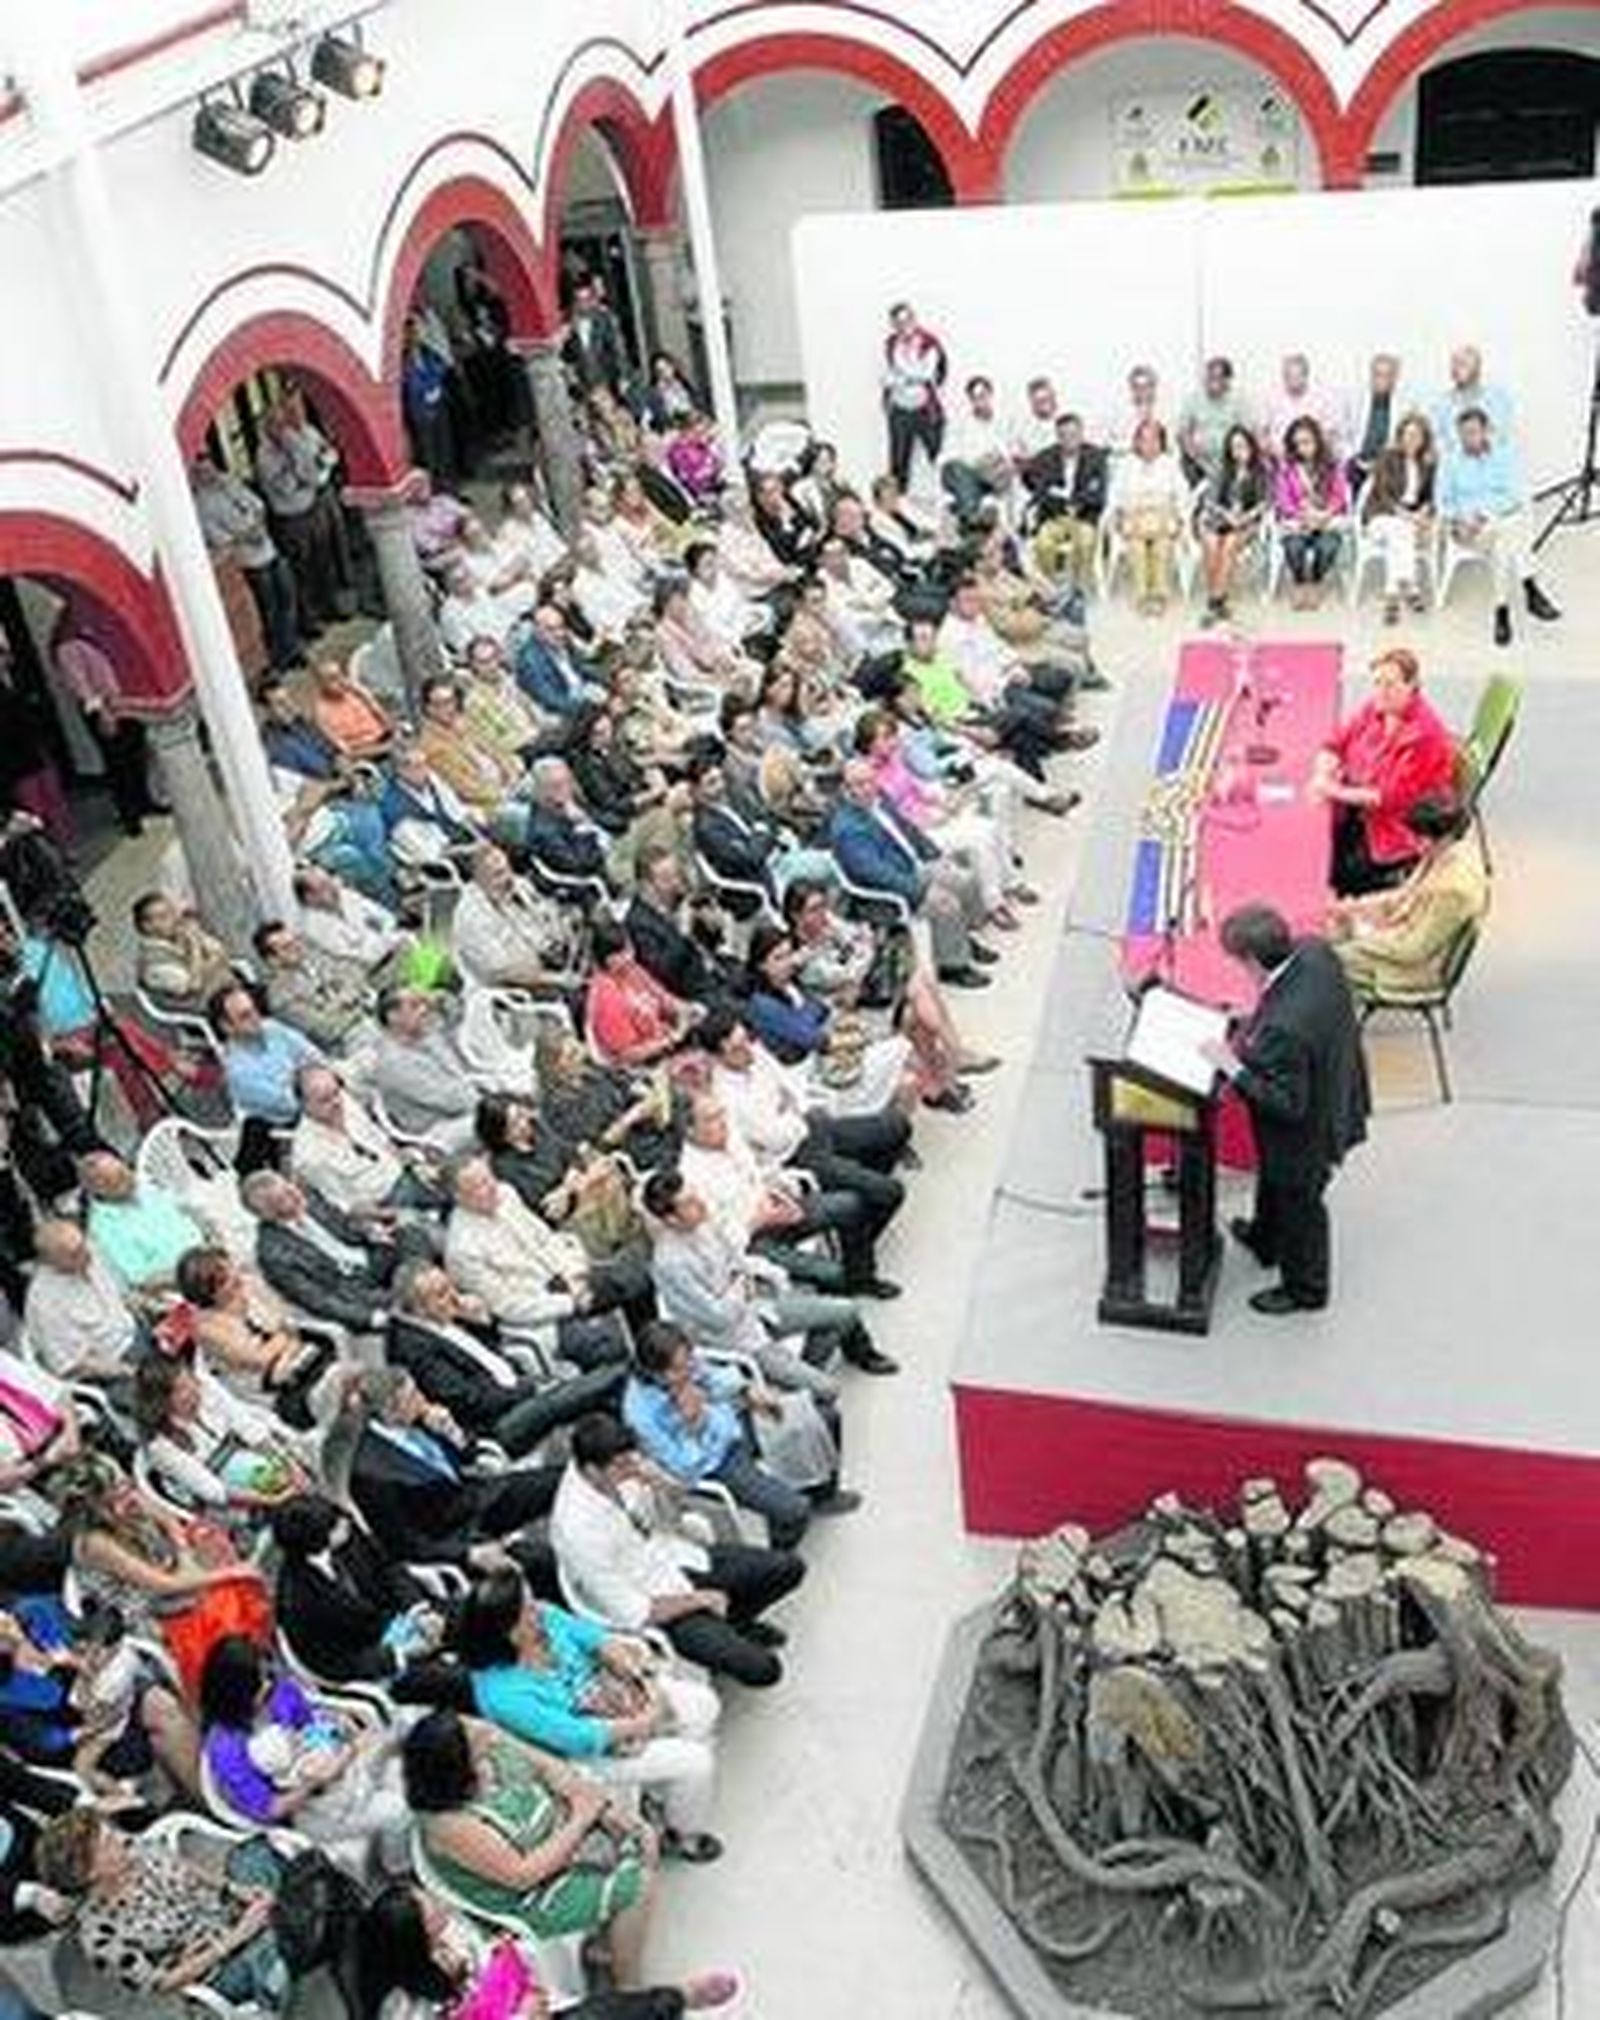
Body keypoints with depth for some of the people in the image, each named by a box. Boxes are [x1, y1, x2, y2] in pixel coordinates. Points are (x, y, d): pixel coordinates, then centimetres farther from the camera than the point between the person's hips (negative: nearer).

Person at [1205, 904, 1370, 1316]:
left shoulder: (1283, 1028, -44)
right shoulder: (1316, 952, -19)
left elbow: (1288, 1105, -33)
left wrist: (1234, 1069, -28)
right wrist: (1255, 1020, -1)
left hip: (1304, 1132, -9)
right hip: (1331, 1100, 9)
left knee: (1297, 1204, 20)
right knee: (1272, 1178, 35)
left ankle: (1305, 1289, 48)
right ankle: (1265, 1239, 65)